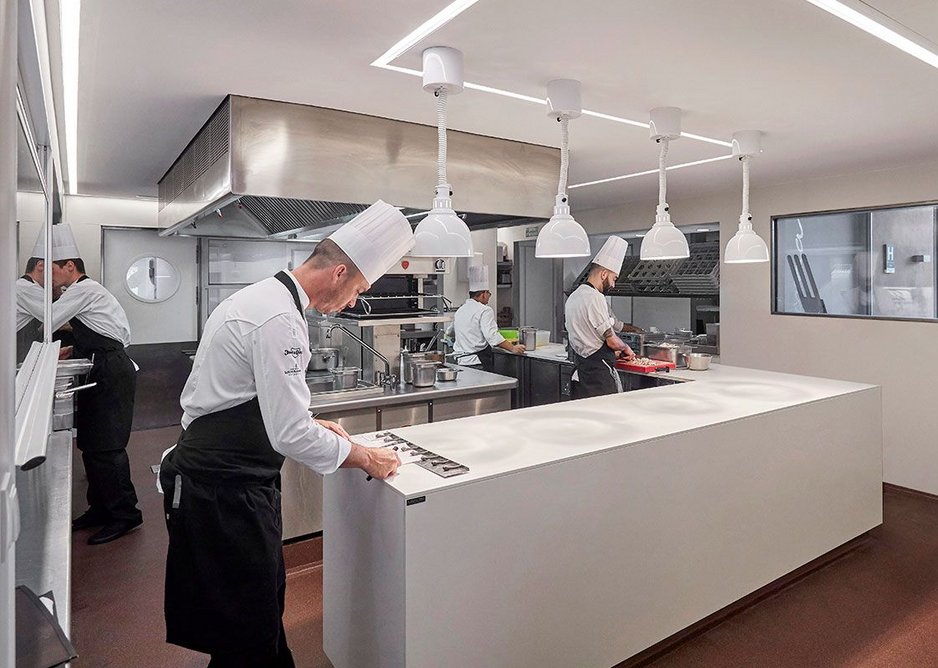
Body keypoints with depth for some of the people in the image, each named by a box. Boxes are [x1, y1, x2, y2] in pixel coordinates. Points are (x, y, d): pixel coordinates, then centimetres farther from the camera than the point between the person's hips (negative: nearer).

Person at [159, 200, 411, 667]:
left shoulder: (265, 296, 9)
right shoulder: (279, 319, -25)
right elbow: (290, 435, -27)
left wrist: (312, 424, 15)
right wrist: (365, 458, -13)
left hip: (229, 479, 10)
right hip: (225, 492, -10)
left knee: (264, 606, 24)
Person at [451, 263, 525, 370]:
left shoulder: (459, 311, 16)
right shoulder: (485, 311, -9)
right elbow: (492, 336, -19)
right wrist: (513, 348, -16)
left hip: (460, 362, 8)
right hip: (479, 363, -8)